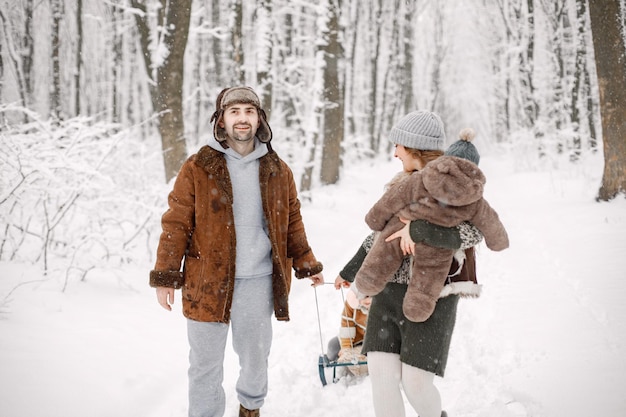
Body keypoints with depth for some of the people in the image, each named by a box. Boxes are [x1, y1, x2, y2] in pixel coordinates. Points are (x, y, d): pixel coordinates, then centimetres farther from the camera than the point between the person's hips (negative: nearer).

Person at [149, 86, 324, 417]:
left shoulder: (277, 171, 6)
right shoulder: (197, 168, -4)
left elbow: (292, 222, 15)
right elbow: (176, 224, -4)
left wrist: (306, 264, 13)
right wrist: (165, 276, -7)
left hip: (258, 283, 3)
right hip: (208, 282, -3)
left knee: (256, 359, 17)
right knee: (206, 365, 6)